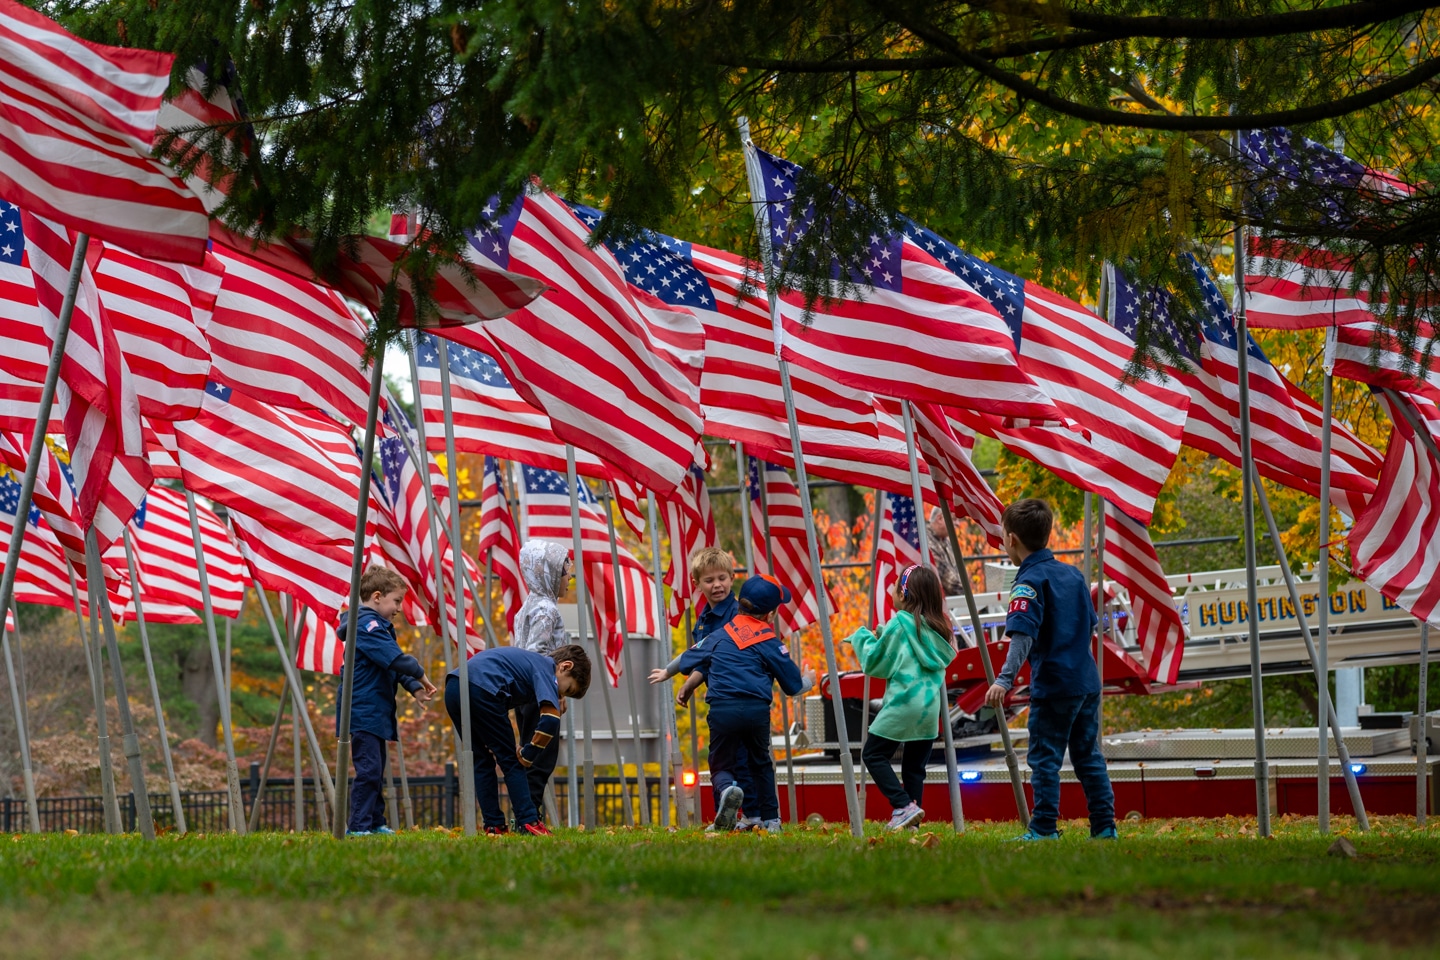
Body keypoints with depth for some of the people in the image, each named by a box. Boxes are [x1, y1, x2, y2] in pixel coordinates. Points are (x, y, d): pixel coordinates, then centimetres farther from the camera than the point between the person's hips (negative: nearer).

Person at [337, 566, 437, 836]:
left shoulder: (379, 626, 19)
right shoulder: (366, 625, -15)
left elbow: (394, 663, 19)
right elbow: (395, 658, -23)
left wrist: (415, 688, 6)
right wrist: (420, 675, -9)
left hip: (377, 711, 11)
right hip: (363, 711, -11)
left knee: (376, 771, 14)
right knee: (368, 770, -13)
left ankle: (375, 823, 20)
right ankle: (358, 826, -12)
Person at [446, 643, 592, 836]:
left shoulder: (530, 660, 30)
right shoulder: (545, 668, 4)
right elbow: (550, 719, -11)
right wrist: (528, 755, -1)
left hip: (452, 688, 8)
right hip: (480, 690, -8)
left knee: (482, 761, 18)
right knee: (511, 761, 4)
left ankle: (493, 826, 16)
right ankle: (528, 823, 0)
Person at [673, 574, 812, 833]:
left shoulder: (721, 635, 13)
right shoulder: (770, 642, 6)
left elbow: (687, 663, 17)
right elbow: (794, 685, 9)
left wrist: (709, 674, 35)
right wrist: (808, 682, 32)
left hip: (722, 710, 0)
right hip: (757, 709, 0)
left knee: (721, 766, 7)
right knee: (761, 763, 21)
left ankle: (727, 790, -28)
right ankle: (770, 819, 20)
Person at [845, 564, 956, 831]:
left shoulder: (901, 622, -8)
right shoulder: (938, 627, 11)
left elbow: (874, 662, -4)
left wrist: (862, 637, 15)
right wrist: (881, 636, 23)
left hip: (903, 703, -7)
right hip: (930, 706, 7)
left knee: (873, 754, 3)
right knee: (914, 766, 11)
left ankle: (904, 806, -11)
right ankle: (908, 819, 7)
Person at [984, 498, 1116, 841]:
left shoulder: (1029, 582, -12)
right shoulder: (1073, 574, 11)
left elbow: (1023, 636, -24)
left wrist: (1005, 679, -32)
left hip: (1053, 686, -7)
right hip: (1087, 681, 7)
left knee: (1044, 758, -1)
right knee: (1088, 755, 13)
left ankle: (1045, 829, -1)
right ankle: (1104, 826, 13)